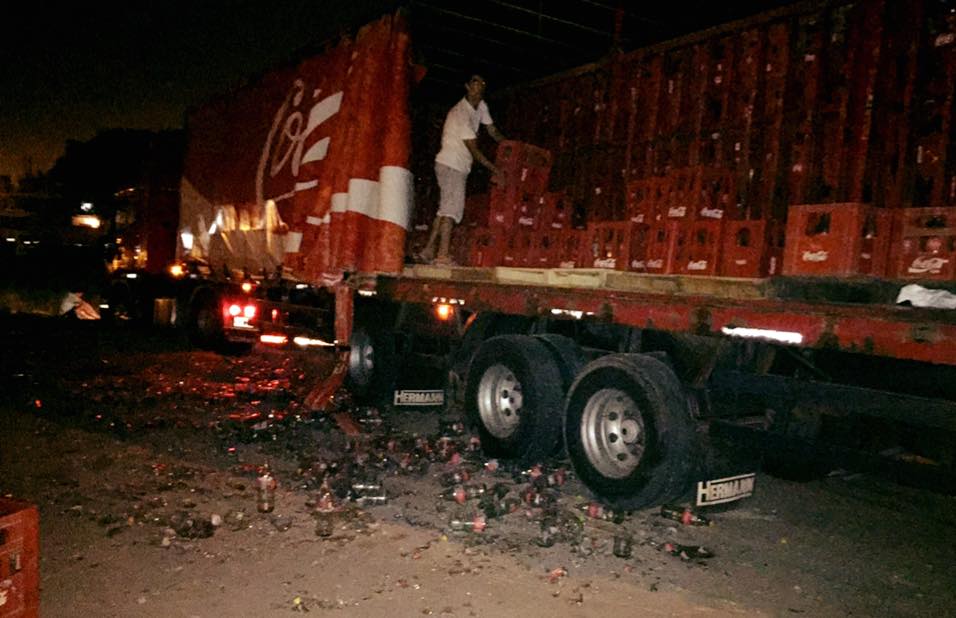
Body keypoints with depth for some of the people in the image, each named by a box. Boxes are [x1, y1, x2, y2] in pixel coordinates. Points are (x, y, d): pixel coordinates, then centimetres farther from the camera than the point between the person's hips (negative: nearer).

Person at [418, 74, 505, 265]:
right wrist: (494, 169, -12)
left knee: (445, 209, 9)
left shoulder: (481, 106, 8)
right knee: (452, 208, -16)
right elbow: (474, 149, -18)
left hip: (460, 167, 9)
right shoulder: (461, 113, -18)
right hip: (450, 165, -9)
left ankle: (429, 251, 12)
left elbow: (493, 131, 20)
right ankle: (442, 255, -19)